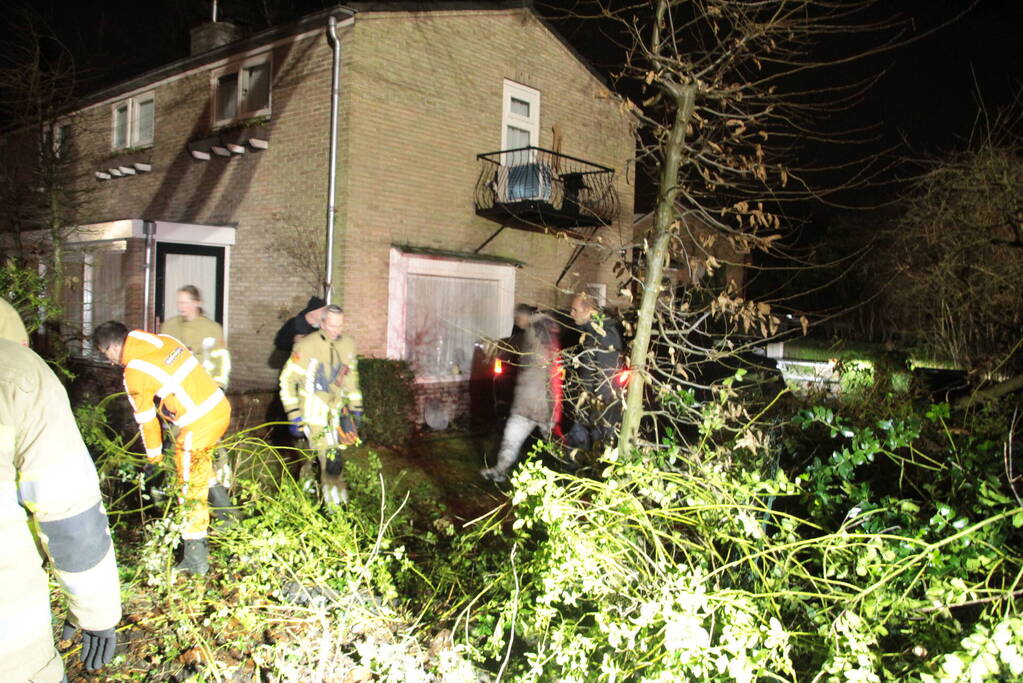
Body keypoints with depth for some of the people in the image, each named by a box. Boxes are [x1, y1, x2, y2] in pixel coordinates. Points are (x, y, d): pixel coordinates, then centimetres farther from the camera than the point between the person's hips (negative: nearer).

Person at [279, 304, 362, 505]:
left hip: (336, 409, 6)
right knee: (331, 460, -12)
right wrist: (293, 415, -10)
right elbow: (287, 379, -8)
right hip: (313, 411, -5)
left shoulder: (348, 345, 4)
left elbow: (351, 377, 18)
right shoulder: (306, 346, -14)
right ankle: (333, 502, -2)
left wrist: (356, 407, 18)